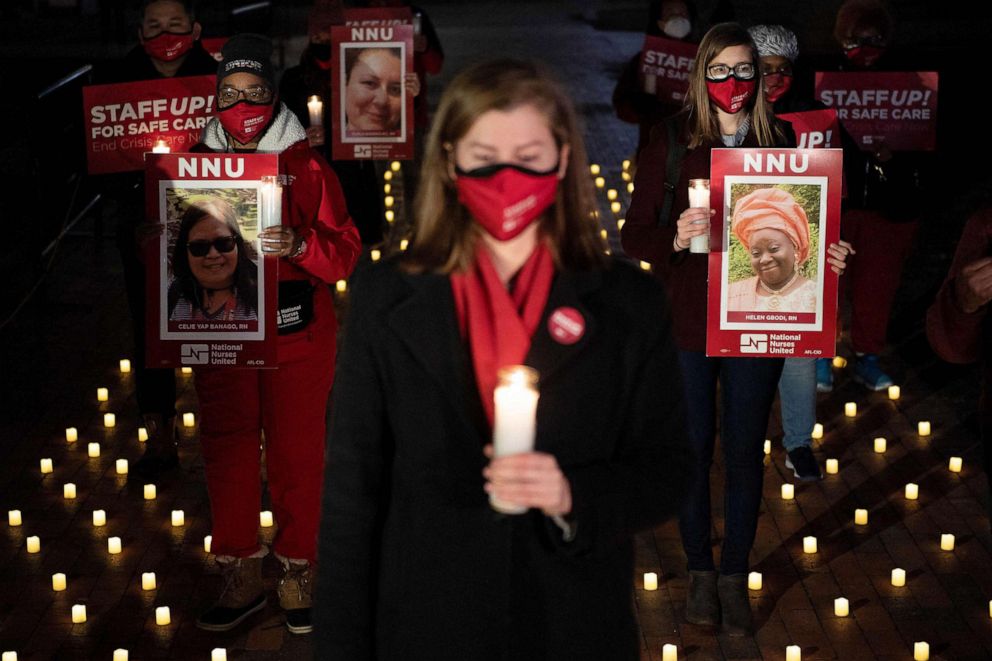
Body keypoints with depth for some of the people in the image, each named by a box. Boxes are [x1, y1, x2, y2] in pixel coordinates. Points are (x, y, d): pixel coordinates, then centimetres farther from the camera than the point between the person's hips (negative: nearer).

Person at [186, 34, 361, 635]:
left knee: (298, 453, 3)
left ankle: (298, 573, 18)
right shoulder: (198, 164, 7)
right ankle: (242, 577, 20)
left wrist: (300, 245, -26)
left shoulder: (306, 165, -2)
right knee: (228, 452, 7)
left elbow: (345, 251, -6)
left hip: (297, 333, -3)